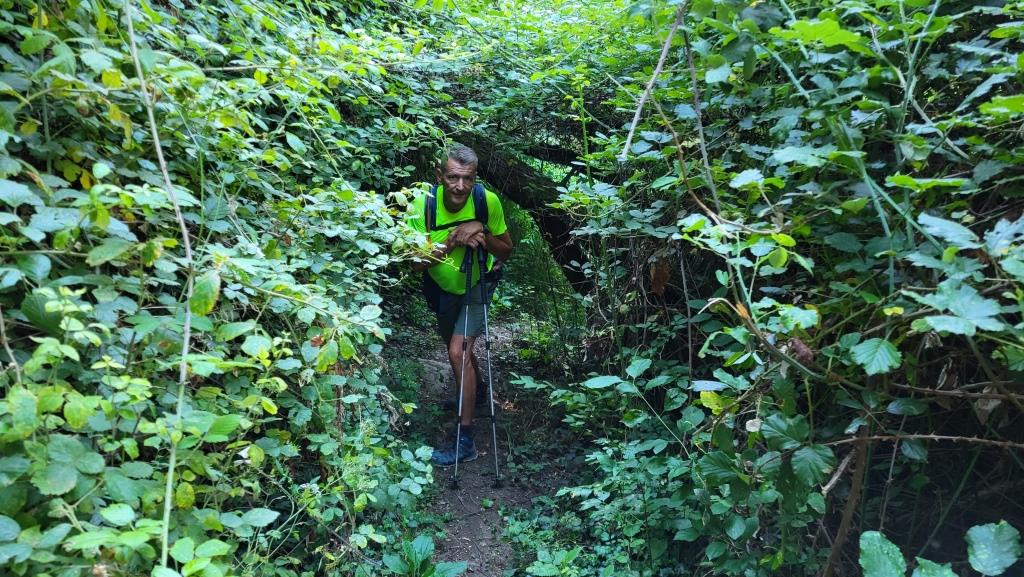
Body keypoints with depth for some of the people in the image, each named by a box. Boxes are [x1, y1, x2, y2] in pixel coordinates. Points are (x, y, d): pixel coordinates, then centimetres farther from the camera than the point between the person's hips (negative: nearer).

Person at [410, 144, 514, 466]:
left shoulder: (488, 201, -26)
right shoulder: (424, 205, -25)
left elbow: (506, 251, -13)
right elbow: (417, 264, -24)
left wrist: (483, 234, -33)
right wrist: (454, 240, -40)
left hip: (476, 285, -3)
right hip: (442, 286, 3)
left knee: (458, 352, -17)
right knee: (458, 346, 23)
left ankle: (466, 441, -7)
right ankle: (476, 391, 56)